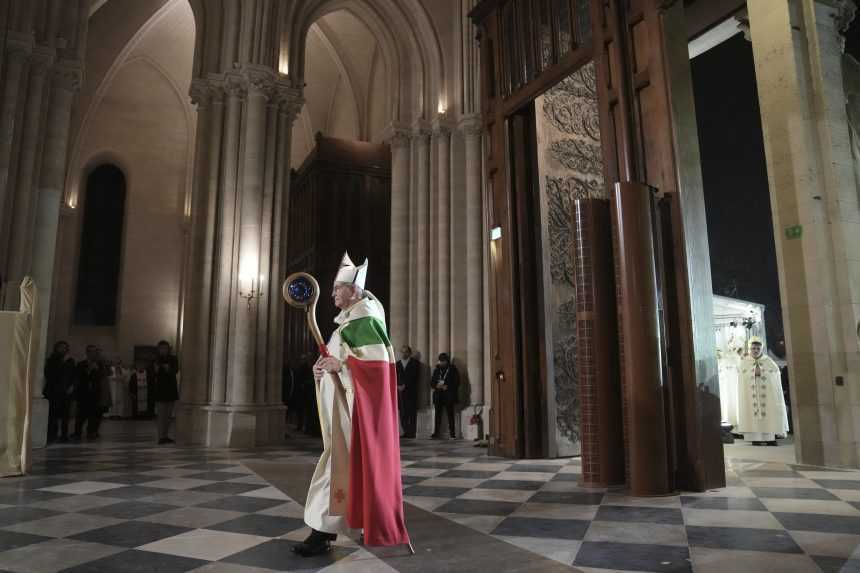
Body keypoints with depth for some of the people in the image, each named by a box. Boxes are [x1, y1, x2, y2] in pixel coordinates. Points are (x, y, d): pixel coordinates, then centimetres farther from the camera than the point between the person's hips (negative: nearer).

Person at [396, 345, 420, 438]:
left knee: (412, 412, -6)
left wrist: (405, 385, -9)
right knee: (403, 413, -2)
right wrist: (398, 386, -6)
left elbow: (415, 376, -3)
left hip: (411, 391, -3)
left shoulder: (414, 363, 7)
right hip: (400, 391, 3)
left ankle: (411, 432, -4)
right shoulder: (398, 364, 18)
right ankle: (406, 432, 2)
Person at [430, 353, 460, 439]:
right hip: (438, 395, 3)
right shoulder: (436, 370, 14)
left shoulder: (453, 369, 4)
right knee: (438, 414, -1)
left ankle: (452, 433, -2)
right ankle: (436, 433, 0)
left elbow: (457, 383, 0)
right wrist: (437, 385, -7)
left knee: (450, 414, -4)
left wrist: (447, 387, -13)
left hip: (449, 396, -3)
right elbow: (431, 382, 14)